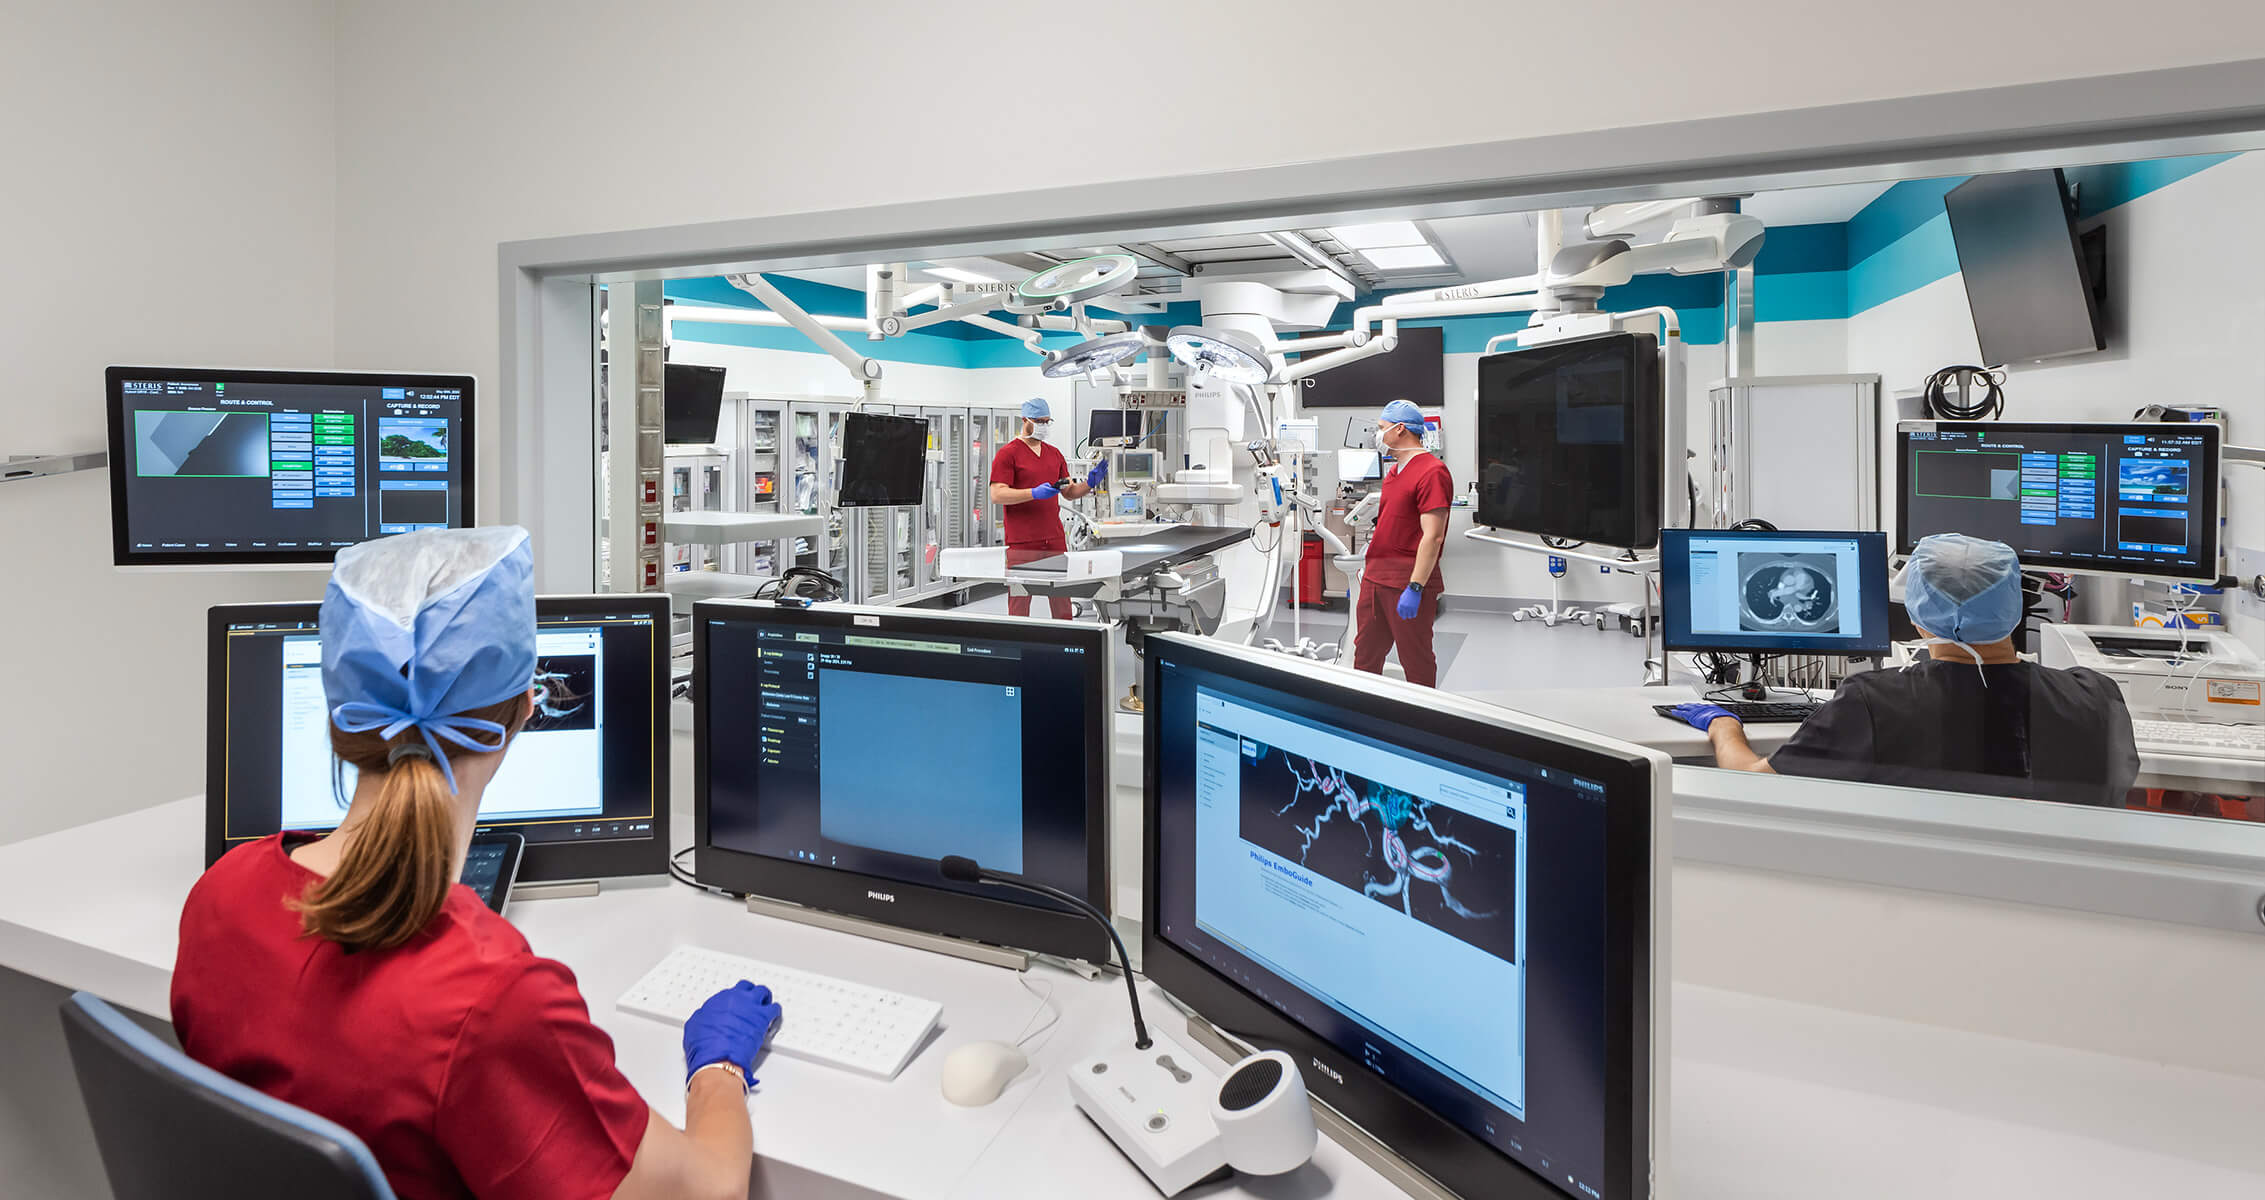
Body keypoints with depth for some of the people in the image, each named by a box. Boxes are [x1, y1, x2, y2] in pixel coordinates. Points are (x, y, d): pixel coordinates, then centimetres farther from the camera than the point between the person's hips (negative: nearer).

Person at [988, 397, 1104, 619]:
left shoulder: (1055, 454, 16)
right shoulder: (1007, 454, -4)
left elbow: (1069, 491, 20)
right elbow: (997, 495, -12)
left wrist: (1089, 484, 0)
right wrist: (1034, 493, -22)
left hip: (1055, 541, 6)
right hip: (1022, 543, -6)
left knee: (1062, 598, 8)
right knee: (1020, 601, -1)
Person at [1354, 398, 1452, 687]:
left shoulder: (1432, 472, -15)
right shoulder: (1394, 470, 16)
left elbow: (1433, 536, -20)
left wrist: (1415, 588, -24)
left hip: (1408, 581, -9)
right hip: (1375, 577, 9)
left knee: (1415, 659, 3)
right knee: (1366, 654, 15)